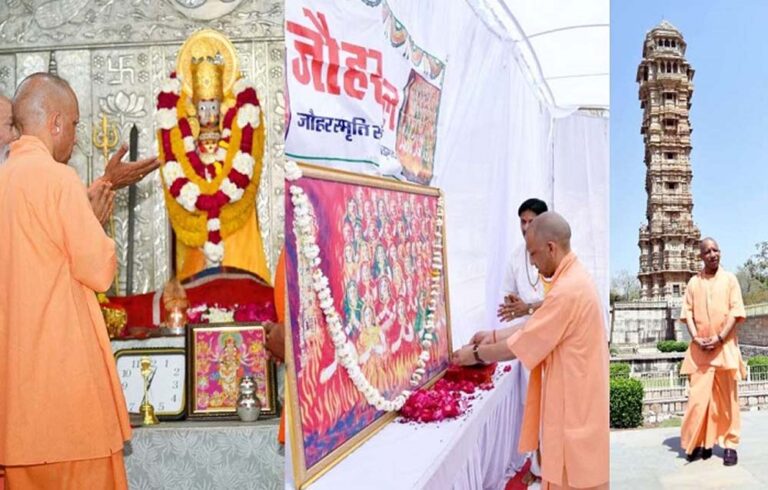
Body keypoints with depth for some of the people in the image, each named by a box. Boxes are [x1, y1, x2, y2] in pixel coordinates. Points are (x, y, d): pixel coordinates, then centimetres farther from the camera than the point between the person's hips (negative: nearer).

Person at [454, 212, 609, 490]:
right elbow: (539, 330, 15)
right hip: (578, 399, 10)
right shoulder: (574, 279, 8)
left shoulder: (567, 290, -25)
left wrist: (476, 354, -5)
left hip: (574, 406, -10)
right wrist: (494, 337, 10)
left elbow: (522, 345, -19)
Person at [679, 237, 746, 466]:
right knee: (698, 398, -2)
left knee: (726, 399, 3)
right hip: (700, 348, 1)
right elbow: (687, 313, 5)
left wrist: (720, 338, -13)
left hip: (725, 346, -1)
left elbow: (736, 312, -3)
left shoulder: (729, 279, 4)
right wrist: (696, 338, -10)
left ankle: (730, 445, 9)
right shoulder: (694, 282, 9)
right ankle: (700, 443, 8)